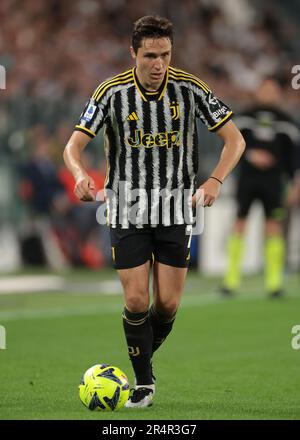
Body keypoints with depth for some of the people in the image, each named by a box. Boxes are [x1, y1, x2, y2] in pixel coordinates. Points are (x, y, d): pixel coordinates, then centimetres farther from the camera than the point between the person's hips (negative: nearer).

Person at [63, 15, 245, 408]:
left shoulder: (190, 89, -8)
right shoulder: (111, 92, -10)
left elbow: (234, 139, -3)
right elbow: (74, 144, -8)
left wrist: (215, 180, -20)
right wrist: (81, 175, -31)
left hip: (176, 210, 1)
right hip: (128, 212, -1)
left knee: (168, 303, -1)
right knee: (136, 301, -6)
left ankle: (144, 357, 28)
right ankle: (144, 381, 11)